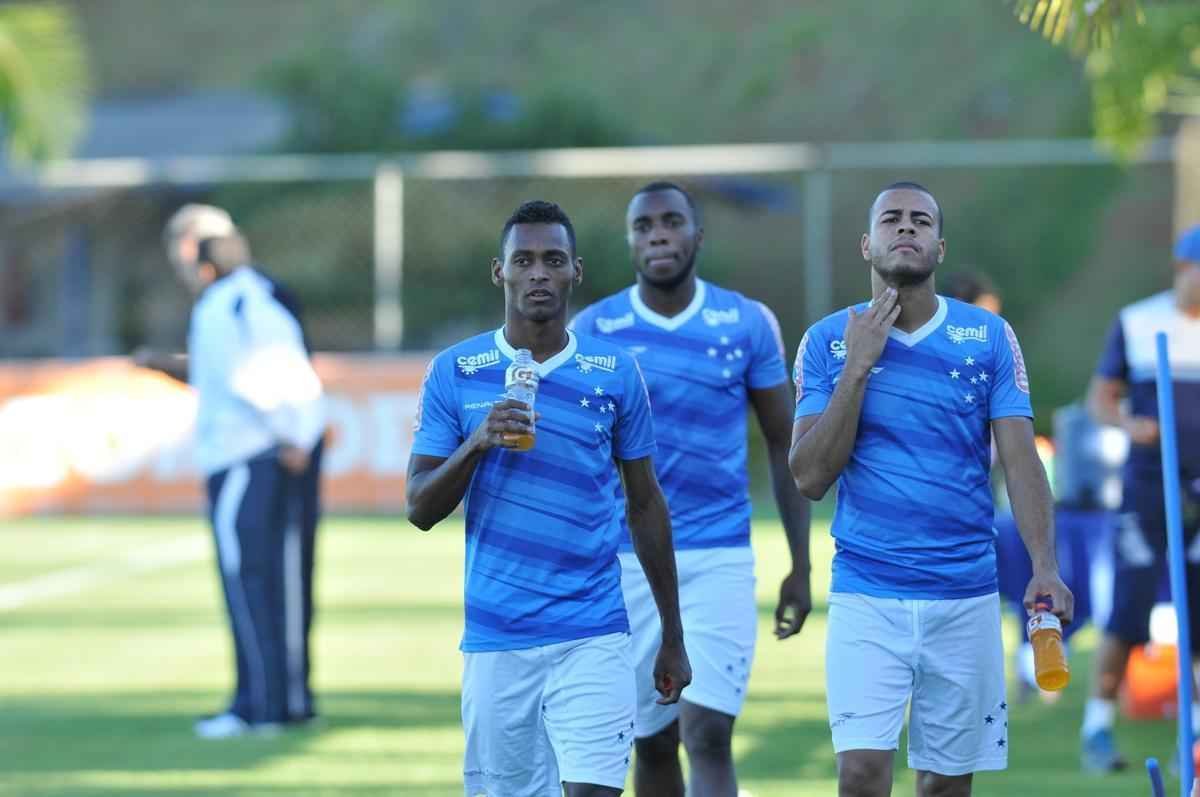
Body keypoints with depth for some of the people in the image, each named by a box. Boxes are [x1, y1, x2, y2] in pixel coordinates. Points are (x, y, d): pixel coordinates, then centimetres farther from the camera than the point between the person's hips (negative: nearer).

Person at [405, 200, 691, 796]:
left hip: (591, 639, -1)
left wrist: (672, 636, 11)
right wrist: (476, 444, -17)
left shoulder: (615, 374, 4)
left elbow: (645, 505, 11)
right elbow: (420, 511, 1)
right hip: (495, 640, 1)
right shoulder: (455, 373, 2)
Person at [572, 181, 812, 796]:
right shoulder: (593, 331, 1)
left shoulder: (748, 324, 1)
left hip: (719, 560, -1)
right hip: (624, 562, 1)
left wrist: (800, 566, 5)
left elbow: (784, 448, 8)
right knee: (653, 743, 10)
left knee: (708, 738, -14)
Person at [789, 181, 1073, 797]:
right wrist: (858, 367, -12)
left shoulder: (989, 337, 2)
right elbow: (810, 479, -5)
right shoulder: (828, 342, 2)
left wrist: (1045, 567, -16)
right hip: (865, 596, -1)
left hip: (966, 596, 1)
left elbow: (1021, 462, -2)